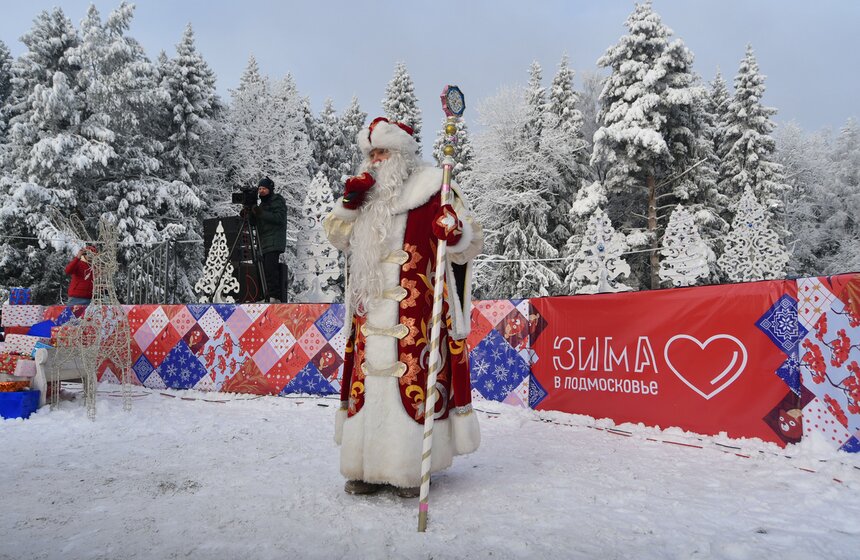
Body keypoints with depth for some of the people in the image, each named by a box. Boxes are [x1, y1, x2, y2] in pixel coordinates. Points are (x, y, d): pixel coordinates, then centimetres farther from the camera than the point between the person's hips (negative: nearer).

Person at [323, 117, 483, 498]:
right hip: (372, 315, 6)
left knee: (414, 382, -8)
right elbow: (337, 235, 23)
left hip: (415, 318, -6)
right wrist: (349, 202, 7)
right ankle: (368, 466, 18)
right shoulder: (370, 196, 18)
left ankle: (411, 468, 5)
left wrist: (454, 231, -27)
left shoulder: (431, 191, 0)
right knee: (368, 383, 7)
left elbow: (468, 245, -4)